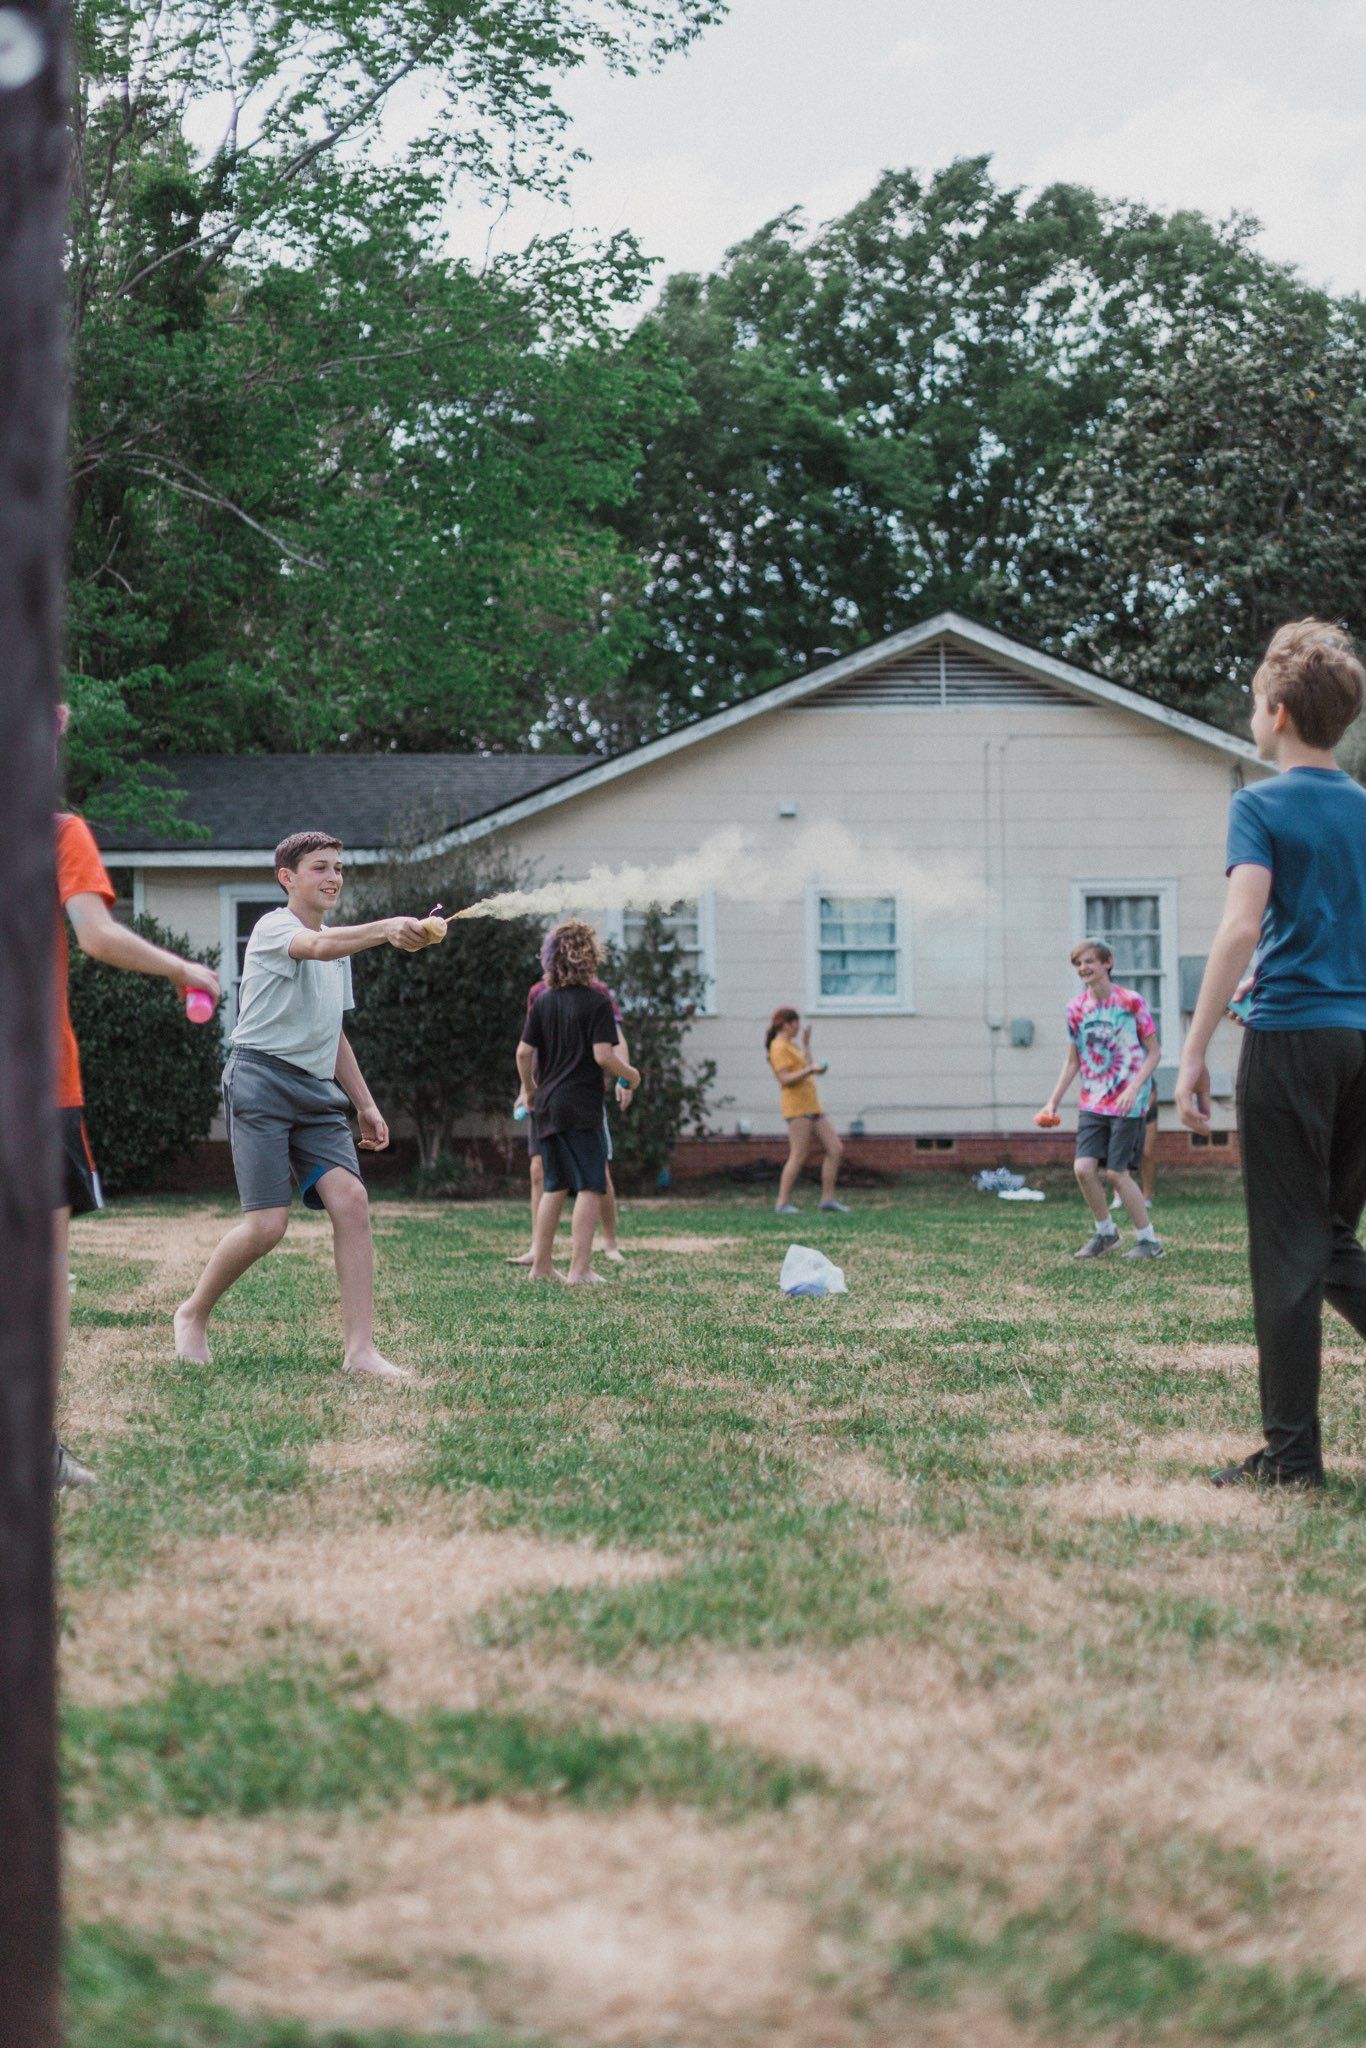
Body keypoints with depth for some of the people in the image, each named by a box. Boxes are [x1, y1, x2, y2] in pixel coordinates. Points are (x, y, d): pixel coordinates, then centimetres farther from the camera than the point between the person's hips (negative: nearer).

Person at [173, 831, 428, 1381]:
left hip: (318, 1090, 7)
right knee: (267, 1224, -13)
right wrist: (386, 929, -47)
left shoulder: (340, 944, 21)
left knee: (350, 1200, -13)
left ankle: (359, 1350, -15)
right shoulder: (273, 928, -6)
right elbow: (319, 946, -30)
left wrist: (364, 1103, 24)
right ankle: (193, 1315, 14)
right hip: (261, 1081, -7)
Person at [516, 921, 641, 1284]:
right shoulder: (597, 1001, -9)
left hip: (548, 1105, 6)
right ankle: (580, 1268, -8)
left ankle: (540, 1265, 17)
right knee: (590, 1186, -2)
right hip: (583, 1105, -6)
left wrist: (529, 1090, 20)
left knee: (555, 1186, 15)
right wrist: (630, 1075, 2)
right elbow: (603, 1055, -16)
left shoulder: (543, 1001, 7)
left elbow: (524, 1052, 6)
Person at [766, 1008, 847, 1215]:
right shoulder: (779, 1047, -8)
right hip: (796, 1106, -10)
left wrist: (806, 1044, 31)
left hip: (811, 1105, 10)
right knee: (799, 1156, -11)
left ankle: (827, 1198, 5)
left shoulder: (791, 1045, 22)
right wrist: (810, 1069, -25)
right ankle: (782, 1203, -8)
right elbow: (785, 1079, -17)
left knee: (836, 1150, 4)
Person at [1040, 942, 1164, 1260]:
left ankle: (1148, 1240, 7)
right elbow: (1073, 1061, 16)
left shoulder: (1131, 1001, -6)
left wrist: (1133, 1089, -17)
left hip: (1129, 1102, -4)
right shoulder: (1076, 1008, 7)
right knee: (1083, 1167, -10)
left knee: (1115, 1172, -8)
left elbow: (1154, 1052, -4)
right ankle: (1105, 1232, 13)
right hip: (1093, 1102, 4)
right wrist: (1053, 1102, 9)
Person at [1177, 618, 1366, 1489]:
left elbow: (1242, 927, -16)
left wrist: (1195, 1050, -15)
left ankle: (1293, 1453, 2)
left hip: (1291, 1038, -5)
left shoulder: (1263, 806, -4)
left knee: (1289, 1248, -1)